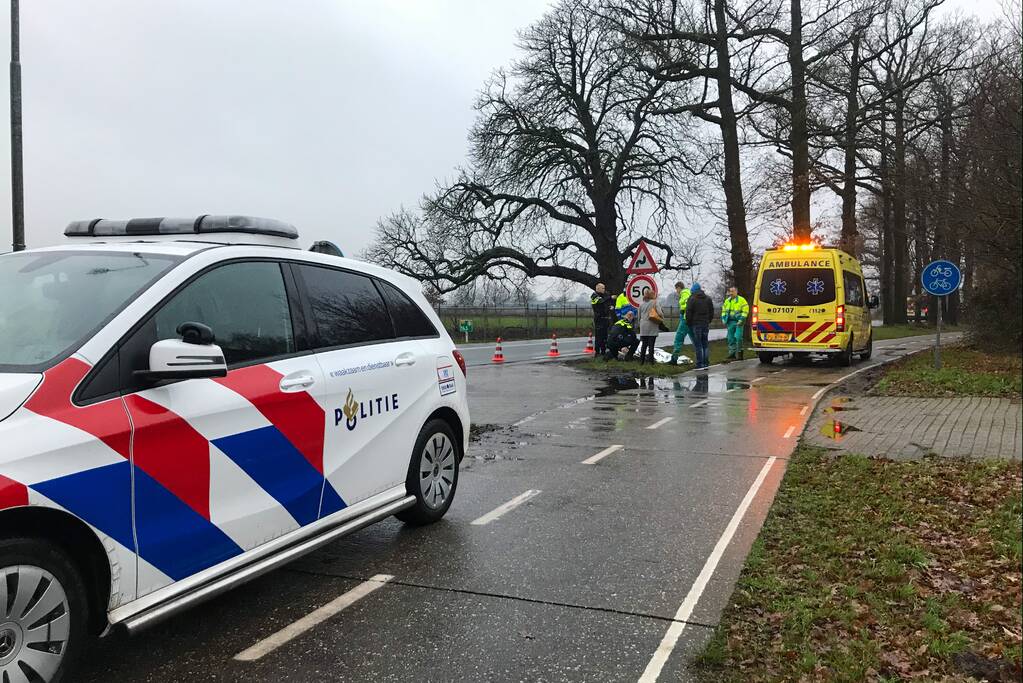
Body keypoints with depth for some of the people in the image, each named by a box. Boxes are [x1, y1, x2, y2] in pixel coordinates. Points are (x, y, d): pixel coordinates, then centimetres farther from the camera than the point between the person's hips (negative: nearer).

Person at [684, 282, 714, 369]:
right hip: (705, 324, 6)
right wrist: (709, 321, 18)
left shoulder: (692, 299, -9)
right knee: (704, 343, 12)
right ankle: (706, 362, 13)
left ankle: (700, 363, -5)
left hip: (696, 324, -5)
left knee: (698, 344, -3)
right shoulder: (708, 299, 10)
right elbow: (712, 311, 12)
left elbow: (688, 312, -10)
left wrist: (688, 323, 0)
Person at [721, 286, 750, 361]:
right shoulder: (727, 301, 15)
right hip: (730, 322, 6)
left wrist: (741, 320, -15)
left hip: (738, 322, -6)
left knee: (738, 337, -13)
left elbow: (745, 311, -8)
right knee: (731, 338, 7)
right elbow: (724, 310, 23)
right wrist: (724, 319, 11)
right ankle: (732, 354, 14)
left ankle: (739, 353, -7)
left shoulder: (742, 300, -4)